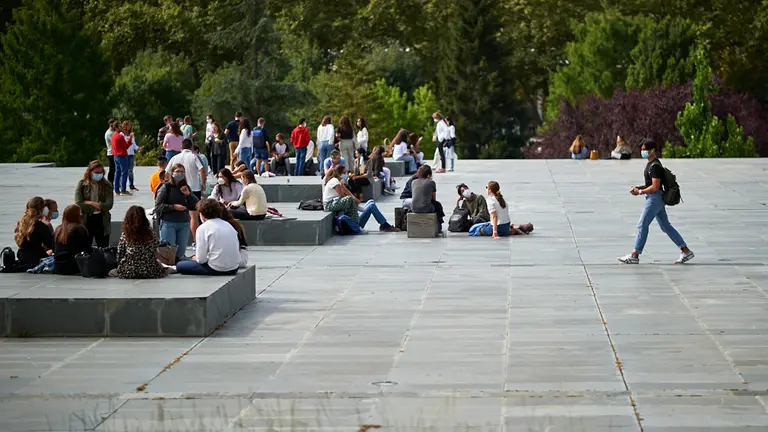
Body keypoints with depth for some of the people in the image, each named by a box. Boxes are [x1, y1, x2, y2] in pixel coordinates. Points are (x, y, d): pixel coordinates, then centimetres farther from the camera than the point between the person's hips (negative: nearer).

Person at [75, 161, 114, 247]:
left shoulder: (106, 185, 0)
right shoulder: (82, 184, -3)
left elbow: (109, 205, -10)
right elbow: (78, 204, -13)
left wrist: (90, 203, -13)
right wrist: (98, 206, -10)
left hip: (102, 221, 1)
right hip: (86, 221, -1)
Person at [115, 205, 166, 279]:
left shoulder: (124, 236, -10)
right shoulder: (151, 234, -7)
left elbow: (119, 256, -3)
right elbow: (155, 252, 2)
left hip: (128, 273, 0)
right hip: (149, 273, 0)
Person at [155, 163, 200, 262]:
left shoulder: (186, 188, 11)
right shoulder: (166, 187, -3)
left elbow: (197, 205, 7)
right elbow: (158, 206, -8)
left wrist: (188, 194, -7)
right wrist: (174, 207, -17)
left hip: (184, 223, 4)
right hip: (168, 223, -4)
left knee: (181, 251, 7)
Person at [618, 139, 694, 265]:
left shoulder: (655, 166, -18)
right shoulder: (651, 164, 14)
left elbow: (655, 187, -23)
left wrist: (640, 192, -14)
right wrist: (639, 187, 8)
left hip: (654, 198, -11)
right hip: (656, 199, 11)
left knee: (642, 225, -6)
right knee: (666, 226, 12)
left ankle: (634, 256, -1)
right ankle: (686, 251, 14)